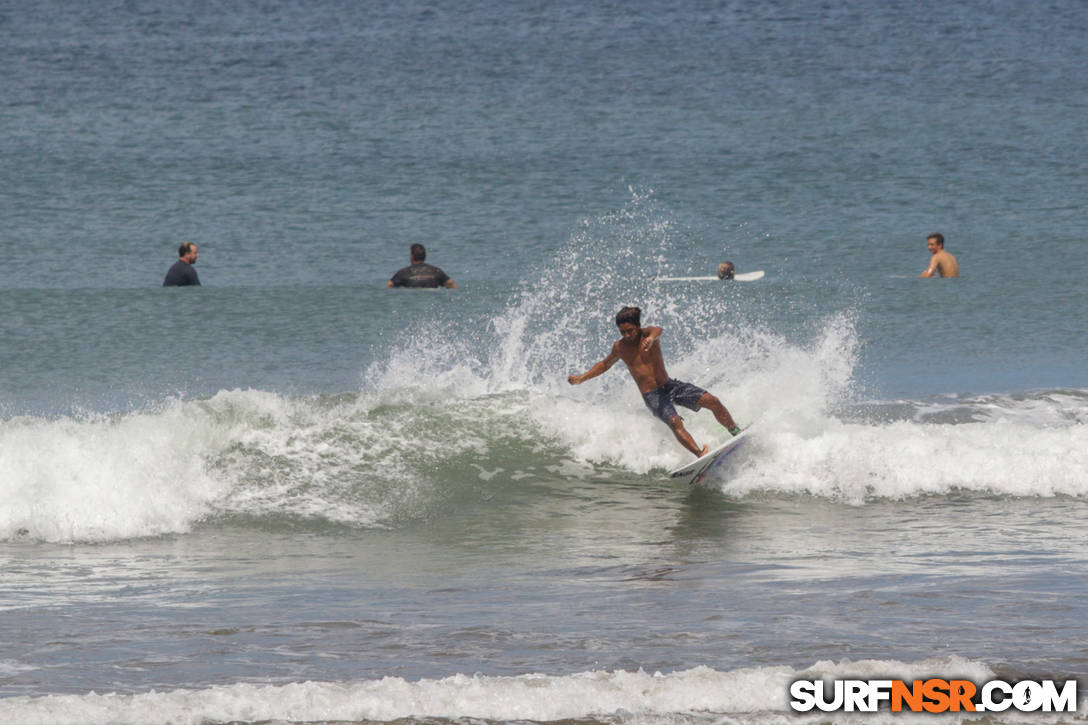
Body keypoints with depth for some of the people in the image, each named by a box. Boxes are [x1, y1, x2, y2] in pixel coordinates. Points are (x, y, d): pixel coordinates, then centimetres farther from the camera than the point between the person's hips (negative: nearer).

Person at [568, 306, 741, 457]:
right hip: (652, 395, -1)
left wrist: (652, 338, -60)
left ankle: (737, 434, 4)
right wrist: (582, 378, 20)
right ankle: (700, 454, -45)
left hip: (669, 385, 1)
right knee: (675, 422, -29)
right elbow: (605, 364, 24)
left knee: (712, 402, -12)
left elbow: (657, 330, -35)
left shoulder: (645, 334, -7)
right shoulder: (619, 347, 2)